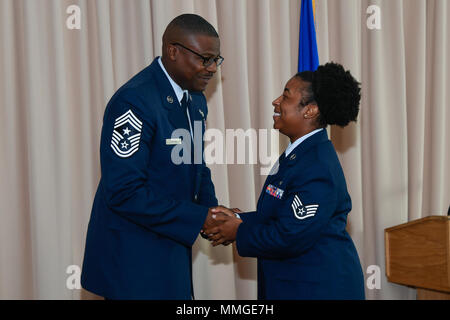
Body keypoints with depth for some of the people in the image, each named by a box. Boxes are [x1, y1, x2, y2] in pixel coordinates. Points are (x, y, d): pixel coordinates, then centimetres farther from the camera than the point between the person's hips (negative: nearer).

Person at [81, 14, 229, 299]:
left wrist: (213, 210, -2)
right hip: (134, 259, -8)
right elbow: (124, 192, -25)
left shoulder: (196, 100, 8)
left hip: (172, 250, 8)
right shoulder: (134, 102, -21)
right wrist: (198, 218, -21)